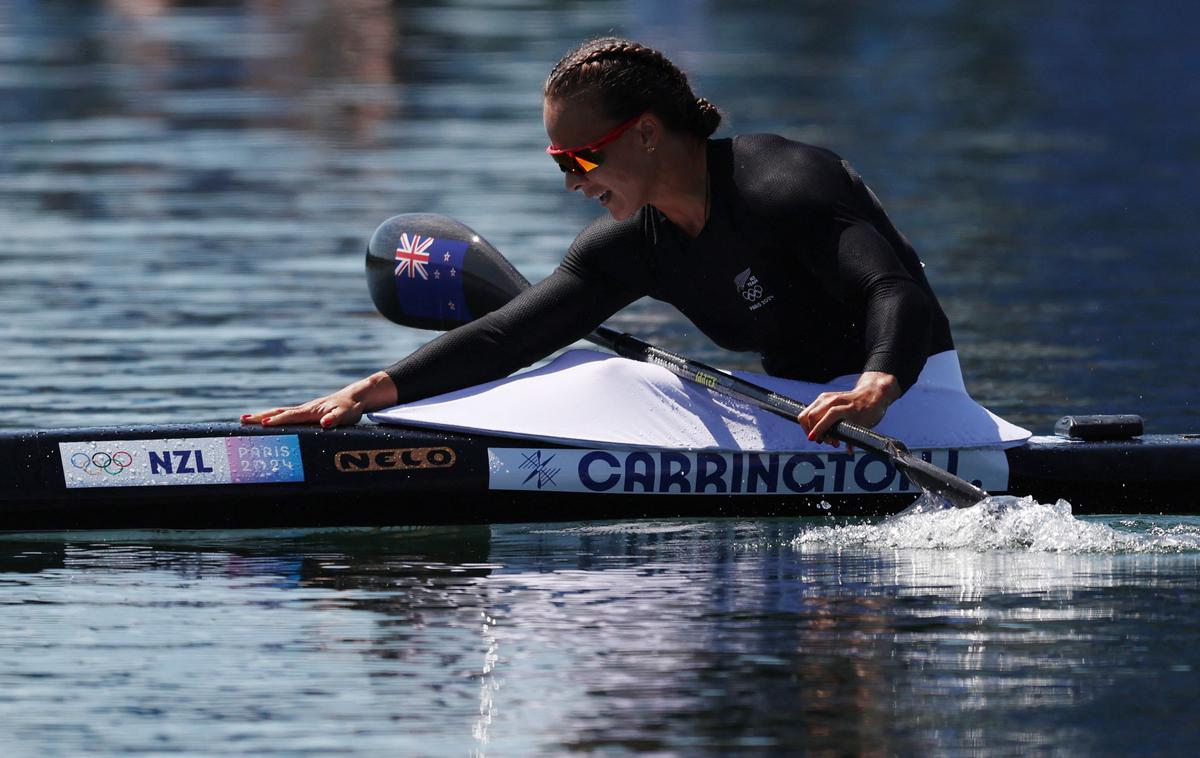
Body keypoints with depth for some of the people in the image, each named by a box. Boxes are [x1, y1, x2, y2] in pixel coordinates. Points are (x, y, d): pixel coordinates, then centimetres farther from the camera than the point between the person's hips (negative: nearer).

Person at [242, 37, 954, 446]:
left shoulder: (782, 187, -23)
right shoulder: (634, 246, 1)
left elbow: (898, 294, -33)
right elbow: (507, 335, -7)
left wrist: (874, 392, -54)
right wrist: (370, 393, -18)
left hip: (909, 397, -8)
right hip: (796, 407, 8)